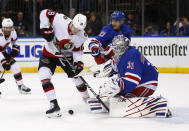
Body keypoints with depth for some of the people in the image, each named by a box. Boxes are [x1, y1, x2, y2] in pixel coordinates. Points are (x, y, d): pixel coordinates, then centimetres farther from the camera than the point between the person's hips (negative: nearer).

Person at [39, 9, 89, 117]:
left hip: (66, 56, 2)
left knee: (77, 75, 5)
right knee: (44, 75, -20)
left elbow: (77, 50, -6)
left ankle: (86, 98, 35)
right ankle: (54, 105, -22)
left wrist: (78, 62, -21)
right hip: (50, 53, -2)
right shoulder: (60, 20, -30)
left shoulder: (81, 36, -18)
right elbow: (44, 13, -22)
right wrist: (46, 29, -28)